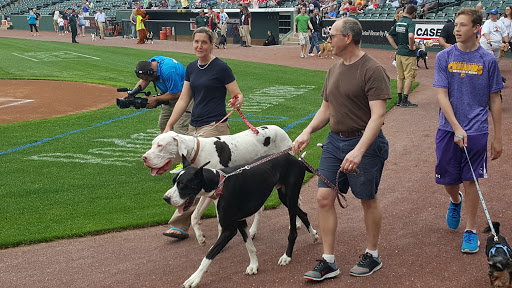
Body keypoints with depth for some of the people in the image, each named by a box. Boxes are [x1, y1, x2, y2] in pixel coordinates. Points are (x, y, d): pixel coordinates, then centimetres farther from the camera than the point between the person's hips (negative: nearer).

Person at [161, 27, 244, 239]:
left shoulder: (220, 68, -8)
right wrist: (168, 127, 12)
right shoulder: (192, 68, 12)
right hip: (194, 127, 8)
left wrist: (237, 102, -30)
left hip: (214, 127, -7)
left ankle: (180, 225, -6)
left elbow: (238, 95, -6)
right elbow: (184, 99, 15)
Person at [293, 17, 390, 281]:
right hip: (334, 140, 7)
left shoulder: (372, 71, -15)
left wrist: (359, 151, -31)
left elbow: (378, 115, -21)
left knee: (368, 200, 8)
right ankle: (328, 262, 9)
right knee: (324, 197, 1)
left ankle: (372, 255, 27)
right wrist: (307, 132, 1)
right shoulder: (334, 70, 10)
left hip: (364, 143, -7)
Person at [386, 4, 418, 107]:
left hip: (399, 53, 7)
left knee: (400, 77, 14)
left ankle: (399, 99, 17)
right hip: (408, 53, -7)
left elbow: (388, 35, 13)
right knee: (409, 77, -1)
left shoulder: (398, 22, 8)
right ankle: (405, 101, -2)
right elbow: (411, 36, -31)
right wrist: (411, 47, -16)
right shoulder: (410, 23, -14)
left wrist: (396, 47, 12)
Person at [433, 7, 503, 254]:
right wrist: (457, 128, -16)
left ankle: (471, 230, 17)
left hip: (476, 131, -1)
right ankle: (455, 201, 45)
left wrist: (497, 138, 3)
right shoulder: (444, 57, -1)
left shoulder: (487, 60, -1)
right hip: (448, 129, 1)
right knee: (448, 180, 11)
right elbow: (441, 95, -5)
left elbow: (494, 100, 4)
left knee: (470, 181, 3)